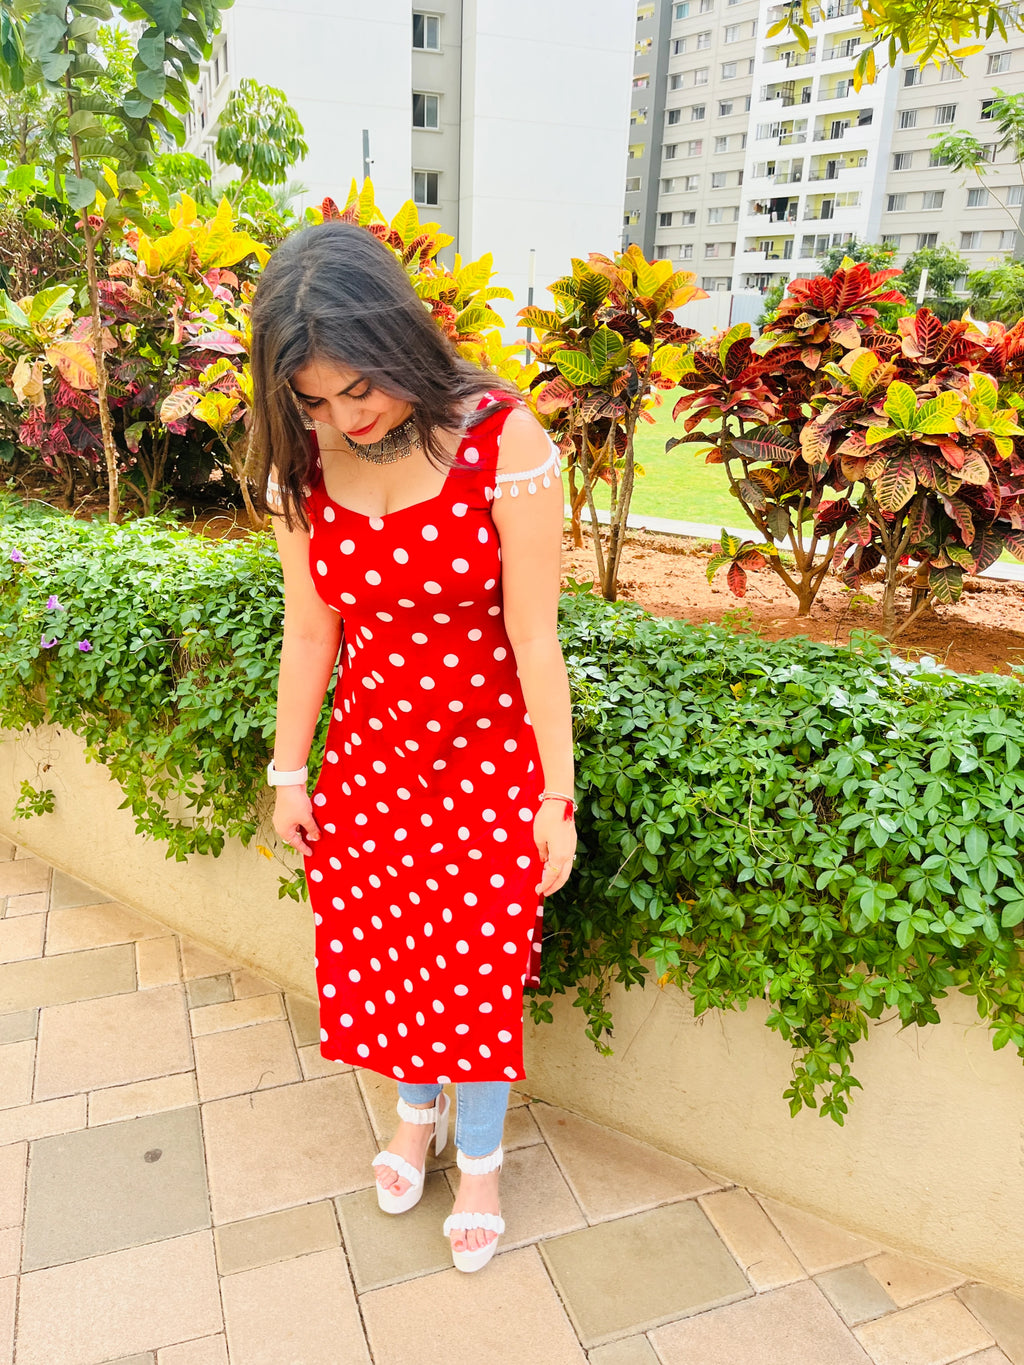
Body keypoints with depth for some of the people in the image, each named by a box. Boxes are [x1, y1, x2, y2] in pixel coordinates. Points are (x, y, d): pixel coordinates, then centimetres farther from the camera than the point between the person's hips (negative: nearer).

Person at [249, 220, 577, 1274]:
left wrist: (557, 795, -12)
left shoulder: (501, 441, -19)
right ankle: (415, 1110, 48)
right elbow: (309, 632, 1)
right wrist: (290, 773, 7)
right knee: (374, 951, 16)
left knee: (478, 964, 9)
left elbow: (534, 635, -17)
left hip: (489, 751, -3)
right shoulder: (302, 466, -6)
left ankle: (479, 1158, 38)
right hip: (370, 748, 4)